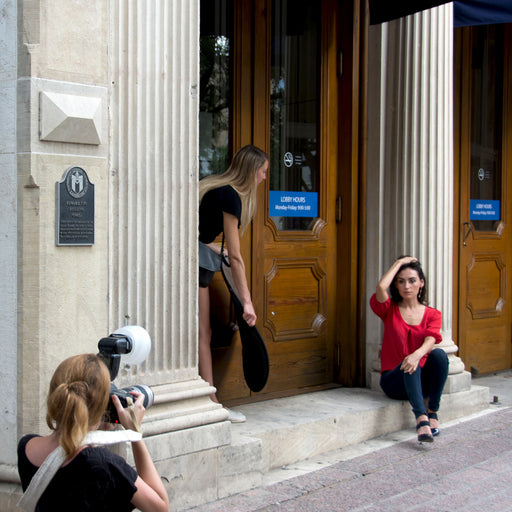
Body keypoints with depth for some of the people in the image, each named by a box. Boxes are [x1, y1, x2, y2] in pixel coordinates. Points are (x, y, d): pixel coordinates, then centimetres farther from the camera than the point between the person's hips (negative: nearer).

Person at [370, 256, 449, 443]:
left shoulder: (432, 314, 7)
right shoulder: (390, 310, 6)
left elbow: (430, 341, -15)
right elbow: (381, 287, -18)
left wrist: (418, 354, -39)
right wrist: (399, 262, -4)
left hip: (422, 380, 2)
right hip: (394, 380, -2)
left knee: (439, 354, -29)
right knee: (409, 365, -36)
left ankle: (433, 412, -21)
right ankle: (421, 419, -51)